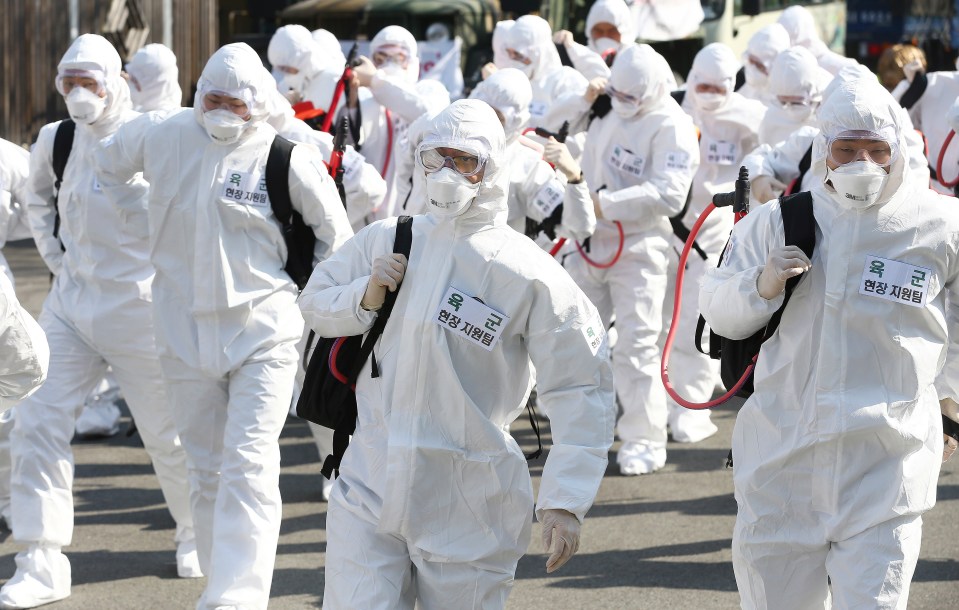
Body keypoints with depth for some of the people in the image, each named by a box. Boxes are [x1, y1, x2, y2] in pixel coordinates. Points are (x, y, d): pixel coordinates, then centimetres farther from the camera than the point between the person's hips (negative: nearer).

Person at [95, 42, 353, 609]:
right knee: (206, 470, 12)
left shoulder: (290, 156, -10)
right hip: (186, 329, 4)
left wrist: (307, 292, 9)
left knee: (249, 466, -16)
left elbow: (334, 233, 4)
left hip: (263, 332, -4)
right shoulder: (160, 136, -1)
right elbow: (107, 168, 21)